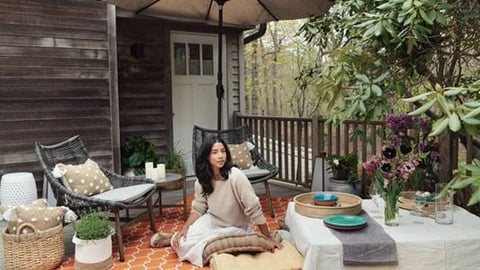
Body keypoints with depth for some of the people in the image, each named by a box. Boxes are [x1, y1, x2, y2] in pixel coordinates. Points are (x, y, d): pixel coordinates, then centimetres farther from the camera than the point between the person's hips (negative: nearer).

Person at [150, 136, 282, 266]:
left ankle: (172, 239, 14)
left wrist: (269, 237, -24)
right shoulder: (202, 181, -11)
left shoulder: (235, 176, -28)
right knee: (183, 241, -15)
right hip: (212, 221, 4)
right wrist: (184, 229, -15)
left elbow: (254, 209, -26)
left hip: (235, 228, -4)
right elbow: (198, 209, -1)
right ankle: (176, 238, 20)